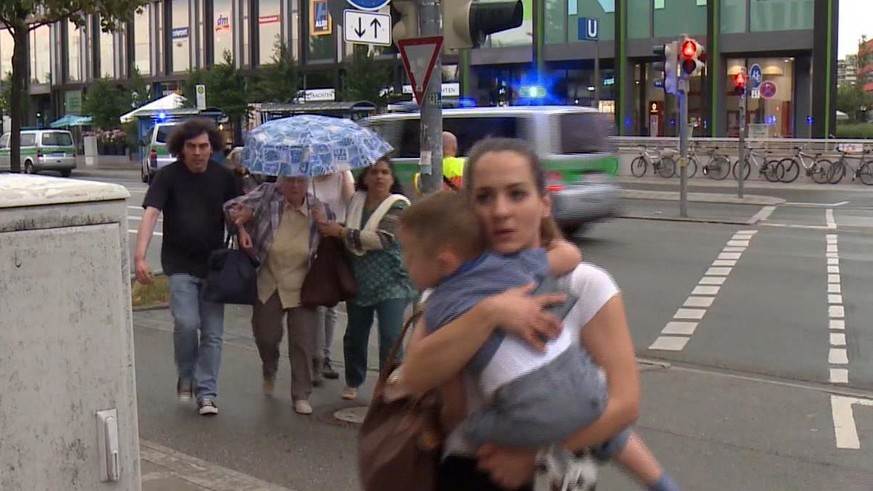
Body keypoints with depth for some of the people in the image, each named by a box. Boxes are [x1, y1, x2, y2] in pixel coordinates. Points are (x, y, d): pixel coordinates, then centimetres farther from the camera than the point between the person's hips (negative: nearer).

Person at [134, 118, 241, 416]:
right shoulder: (168, 177, -7)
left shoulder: (223, 177, 4)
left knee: (213, 333, 2)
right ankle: (186, 376, 11)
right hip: (180, 265, -3)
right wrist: (140, 256, -29)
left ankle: (206, 393, 11)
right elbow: (150, 214, -16)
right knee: (186, 323, -16)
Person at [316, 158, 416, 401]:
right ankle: (352, 382, 34)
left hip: (391, 283, -5)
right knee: (355, 336, 14)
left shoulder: (398, 205, -8)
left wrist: (341, 232, -18)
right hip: (359, 281, 5)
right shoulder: (356, 201, 7)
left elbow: (382, 239, -21)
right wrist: (331, 228, -1)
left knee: (391, 339, -11)